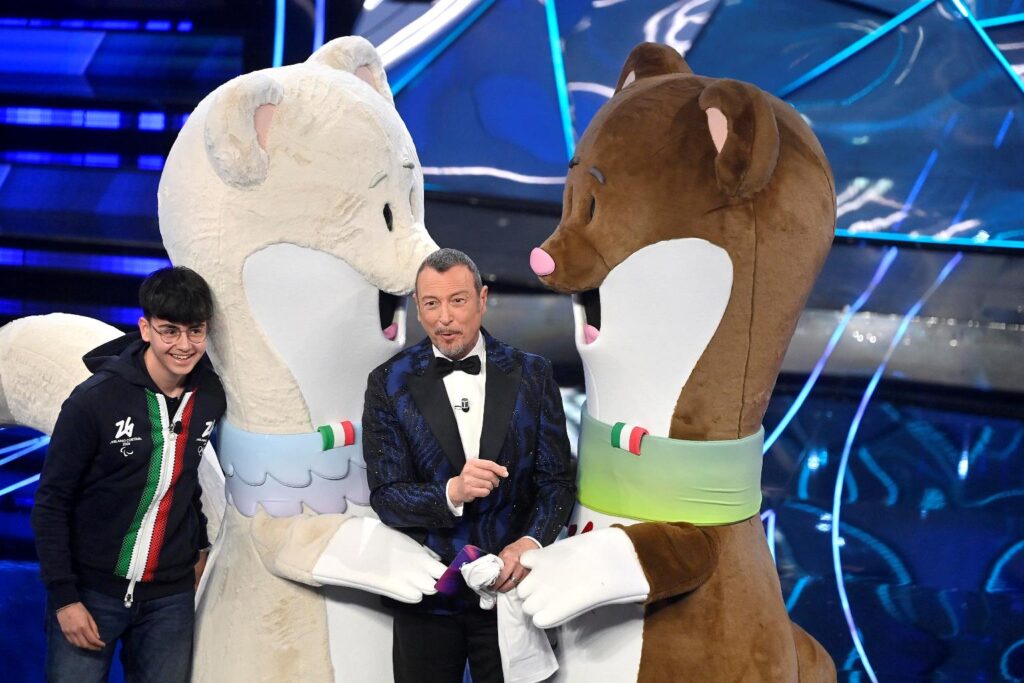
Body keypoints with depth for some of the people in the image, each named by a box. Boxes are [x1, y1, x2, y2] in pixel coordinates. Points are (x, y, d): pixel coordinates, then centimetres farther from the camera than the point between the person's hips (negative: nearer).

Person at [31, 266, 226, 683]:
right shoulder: (96, 399, -13)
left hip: (171, 596, 4)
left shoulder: (212, 397, 0)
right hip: (91, 591, -3)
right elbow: (52, 503, -9)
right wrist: (63, 596, -11)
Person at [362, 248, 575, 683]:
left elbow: (557, 479, 0)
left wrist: (530, 541, -19)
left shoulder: (531, 375, 0)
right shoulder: (390, 384, -3)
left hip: (510, 582, 1)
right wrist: (451, 493, -27)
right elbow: (385, 497, -8)